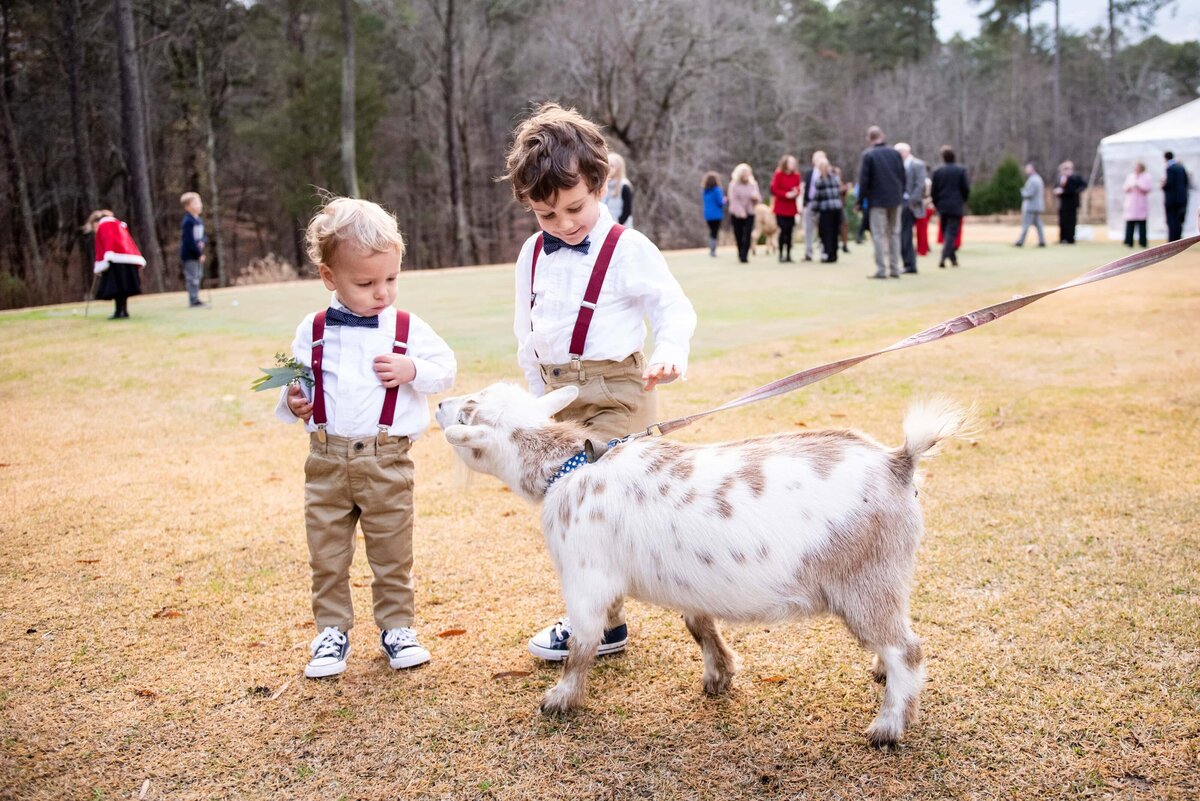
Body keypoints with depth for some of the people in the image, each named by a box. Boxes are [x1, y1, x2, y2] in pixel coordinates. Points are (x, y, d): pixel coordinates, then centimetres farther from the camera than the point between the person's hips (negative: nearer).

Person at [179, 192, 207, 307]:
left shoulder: (199, 221, 12)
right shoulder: (187, 222, -16)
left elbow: (203, 236, 17)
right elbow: (189, 240, -20)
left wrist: (203, 242, -7)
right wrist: (199, 254, -18)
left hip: (198, 254, 9)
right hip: (189, 255, -9)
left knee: (198, 276, 13)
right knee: (192, 277, -8)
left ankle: (195, 299, 21)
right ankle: (193, 300, -5)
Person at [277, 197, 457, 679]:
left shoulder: (408, 329, -2)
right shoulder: (313, 331, 3)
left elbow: (446, 368, 3)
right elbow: (295, 384, 12)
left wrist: (413, 370, -15)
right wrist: (292, 403, -9)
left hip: (387, 462, -1)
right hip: (326, 460, 2)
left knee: (392, 554, 9)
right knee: (327, 555, 10)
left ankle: (396, 626, 25)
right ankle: (332, 630, 25)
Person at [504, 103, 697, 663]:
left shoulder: (629, 250, -9)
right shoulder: (533, 254, 9)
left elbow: (674, 311, -7)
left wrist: (667, 357, -25)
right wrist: (538, 395, 17)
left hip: (615, 391, -6)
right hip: (558, 395, 7)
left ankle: (600, 625, 3)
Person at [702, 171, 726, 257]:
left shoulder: (705, 191, 6)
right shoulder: (717, 190, -13)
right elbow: (720, 203, -15)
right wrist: (724, 200, 8)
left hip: (707, 215, 6)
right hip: (716, 215, -6)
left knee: (712, 232, 17)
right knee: (715, 233, -2)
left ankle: (711, 249, 15)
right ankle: (713, 251, -5)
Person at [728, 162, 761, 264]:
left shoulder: (753, 184, 9)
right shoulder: (734, 185, -1)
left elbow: (759, 199, 11)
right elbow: (733, 199, -8)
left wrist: (756, 198, -14)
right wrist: (740, 212, -19)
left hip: (749, 214, 1)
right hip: (737, 214, -1)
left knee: (747, 235, -12)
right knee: (739, 235, 3)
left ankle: (744, 256, -14)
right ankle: (740, 255, 19)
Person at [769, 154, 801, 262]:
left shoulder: (796, 176, 7)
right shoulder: (779, 174, -5)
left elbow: (797, 189, 11)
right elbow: (774, 189, -9)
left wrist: (796, 193, -12)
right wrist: (786, 194, -18)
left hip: (791, 208, 4)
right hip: (781, 208, -4)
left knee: (789, 231, 3)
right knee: (783, 230, -9)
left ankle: (788, 254, 8)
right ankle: (781, 254, 0)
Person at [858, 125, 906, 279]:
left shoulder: (868, 155, -8)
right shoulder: (895, 153, 6)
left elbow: (864, 180, -9)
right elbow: (903, 177, 9)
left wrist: (861, 200, -1)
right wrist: (900, 194, 18)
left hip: (877, 200, -4)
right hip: (895, 200, 5)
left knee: (879, 235, -1)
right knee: (894, 233, 11)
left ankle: (881, 269, -4)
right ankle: (895, 269, 12)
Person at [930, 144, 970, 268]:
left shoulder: (937, 171, 0)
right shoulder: (961, 170, -4)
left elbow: (933, 191, 1)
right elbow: (966, 188, -4)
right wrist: (963, 201, 13)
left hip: (942, 207, 2)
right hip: (956, 207, -2)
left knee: (946, 233, 14)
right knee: (952, 233, -3)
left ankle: (953, 258, 19)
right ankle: (943, 257, -18)